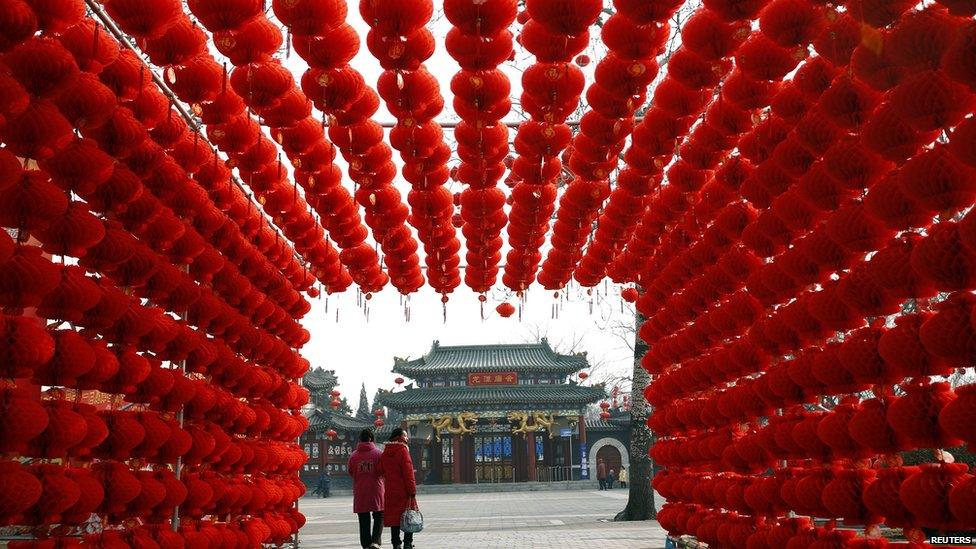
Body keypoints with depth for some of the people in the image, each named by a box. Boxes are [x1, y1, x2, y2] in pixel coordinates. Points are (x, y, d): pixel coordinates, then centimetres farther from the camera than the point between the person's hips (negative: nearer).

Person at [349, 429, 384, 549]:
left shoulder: (354, 455, -1)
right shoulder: (378, 453, -7)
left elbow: (351, 473, 5)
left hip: (360, 492, 2)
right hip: (376, 490, -2)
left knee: (364, 520, 9)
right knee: (379, 517, 9)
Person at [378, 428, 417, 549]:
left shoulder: (385, 453, 9)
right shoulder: (402, 451, -11)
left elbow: (381, 472, 14)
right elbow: (408, 473, -14)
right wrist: (412, 491, -12)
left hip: (390, 492, 6)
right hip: (404, 491, -6)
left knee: (394, 517, 8)